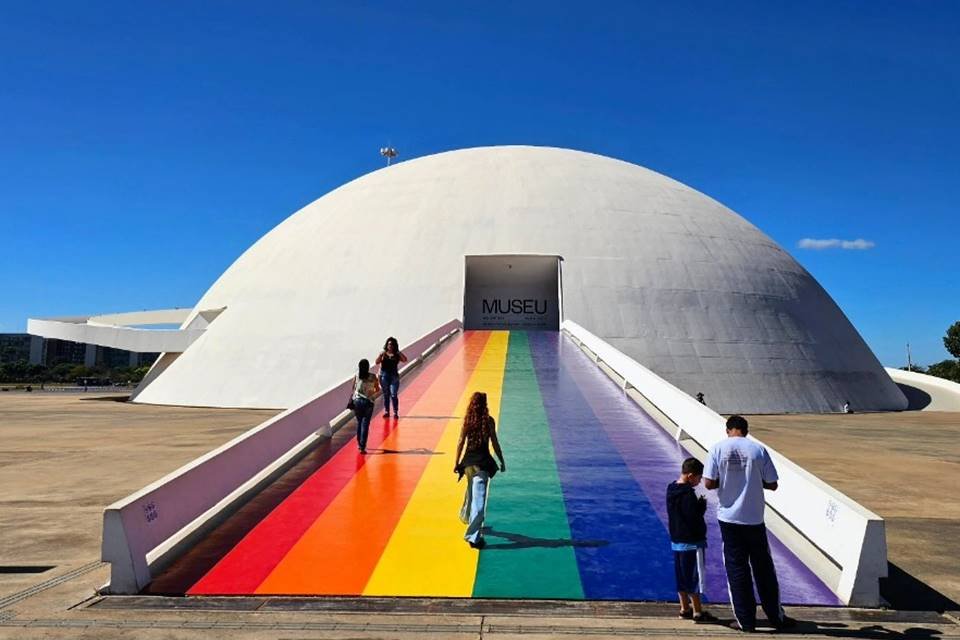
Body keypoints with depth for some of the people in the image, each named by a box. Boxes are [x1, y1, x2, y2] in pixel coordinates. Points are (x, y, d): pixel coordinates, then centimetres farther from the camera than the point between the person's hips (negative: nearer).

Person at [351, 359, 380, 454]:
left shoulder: (356, 376, -3)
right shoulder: (373, 377, -5)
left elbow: (353, 389, 0)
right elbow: (377, 389, 4)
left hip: (357, 401, 2)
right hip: (368, 402, -2)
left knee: (359, 422, 19)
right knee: (365, 424, 1)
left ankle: (359, 444, 29)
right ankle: (362, 446, -4)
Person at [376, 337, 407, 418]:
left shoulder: (397, 355, 0)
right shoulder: (383, 353, 3)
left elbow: (405, 360, -14)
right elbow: (377, 362, -7)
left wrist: (399, 352, -20)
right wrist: (381, 355, -21)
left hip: (394, 376, -2)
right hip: (384, 375, 2)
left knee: (393, 395, -8)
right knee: (386, 395, 10)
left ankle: (395, 412, 1)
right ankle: (386, 412, 19)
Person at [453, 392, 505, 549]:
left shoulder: (467, 421, -1)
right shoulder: (489, 421, -8)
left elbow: (461, 443, 0)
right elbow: (494, 443, -6)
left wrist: (456, 462, 8)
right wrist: (502, 461, 4)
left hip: (469, 461, 4)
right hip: (483, 461, -4)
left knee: (471, 490, 29)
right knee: (479, 498, -4)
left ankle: (466, 516, 52)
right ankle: (473, 536, -8)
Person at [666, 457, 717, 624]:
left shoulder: (672, 489, 7)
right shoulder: (688, 494, -21)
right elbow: (694, 518, -22)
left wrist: (698, 505, 4)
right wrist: (702, 505, -7)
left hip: (676, 540, 9)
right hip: (692, 542, -9)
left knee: (681, 576, 15)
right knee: (694, 576, 1)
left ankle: (685, 608, 24)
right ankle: (698, 612, 9)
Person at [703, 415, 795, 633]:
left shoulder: (718, 448, -7)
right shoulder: (758, 449, -5)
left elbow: (709, 483, -10)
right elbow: (772, 484, -1)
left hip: (729, 518, -1)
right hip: (754, 518, 1)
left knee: (736, 569, 9)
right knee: (763, 568, 14)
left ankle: (746, 621, 14)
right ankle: (777, 617, 25)